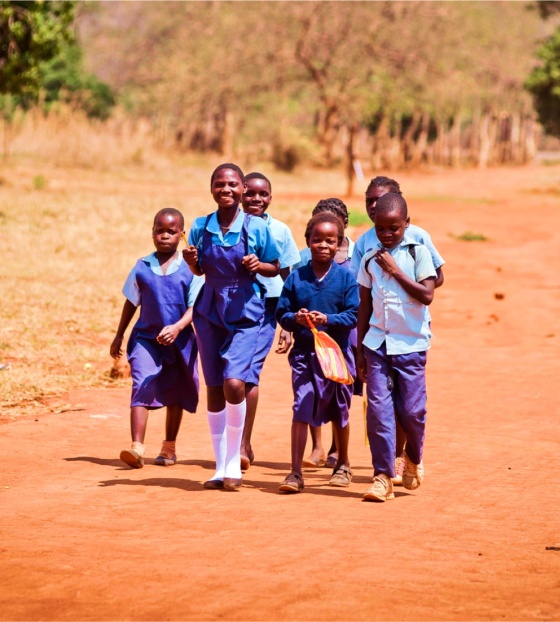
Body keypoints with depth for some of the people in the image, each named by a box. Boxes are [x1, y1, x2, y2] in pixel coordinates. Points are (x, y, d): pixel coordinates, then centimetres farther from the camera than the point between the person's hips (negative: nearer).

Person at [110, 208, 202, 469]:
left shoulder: (189, 269, -7)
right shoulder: (142, 267, 0)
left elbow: (194, 306, -11)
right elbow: (131, 303, 10)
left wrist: (177, 327, -27)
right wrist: (119, 335, 13)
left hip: (179, 340, 0)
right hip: (145, 338, 0)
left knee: (174, 395, 13)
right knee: (141, 389, -14)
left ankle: (169, 448, 28)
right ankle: (137, 448, -21)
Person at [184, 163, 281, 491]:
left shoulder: (257, 227, -6)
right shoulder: (201, 227, 1)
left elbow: (276, 268, 4)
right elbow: (200, 271, 12)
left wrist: (258, 265, -17)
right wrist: (192, 262, -10)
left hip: (245, 313, -3)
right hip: (209, 312, 3)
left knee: (234, 383, -18)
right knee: (214, 388, 7)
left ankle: (234, 464, -4)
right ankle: (221, 466, 17)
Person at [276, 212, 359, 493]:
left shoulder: (346, 277, -3)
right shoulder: (296, 278, 1)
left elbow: (353, 315, -9)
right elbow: (281, 313, 1)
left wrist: (327, 319, -23)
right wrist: (295, 318, -19)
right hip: (304, 352, 0)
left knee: (339, 412, 15)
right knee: (301, 410, -9)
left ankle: (343, 465, 34)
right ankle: (295, 473, -9)